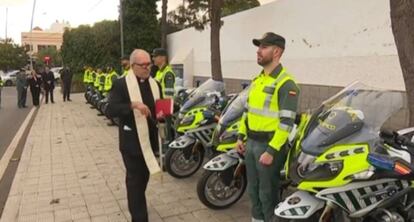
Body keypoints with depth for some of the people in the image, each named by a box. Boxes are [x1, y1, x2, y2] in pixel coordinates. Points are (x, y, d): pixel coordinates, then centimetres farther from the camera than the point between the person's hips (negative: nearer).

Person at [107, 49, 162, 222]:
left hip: (150, 139, 6)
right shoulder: (121, 84, -11)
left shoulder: (155, 84, 8)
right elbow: (111, 110, -19)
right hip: (132, 141, -6)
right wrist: (133, 105, -33)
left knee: (144, 177, 21)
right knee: (135, 179, 1)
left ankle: (136, 204, 43)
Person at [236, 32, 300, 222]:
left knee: (267, 193, 4)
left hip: (268, 144, -8)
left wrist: (272, 151, -22)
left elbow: (286, 121, -20)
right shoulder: (258, 79, 12)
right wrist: (241, 136, 15)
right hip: (251, 142, 8)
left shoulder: (285, 83, -16)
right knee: (253, 189, 20)